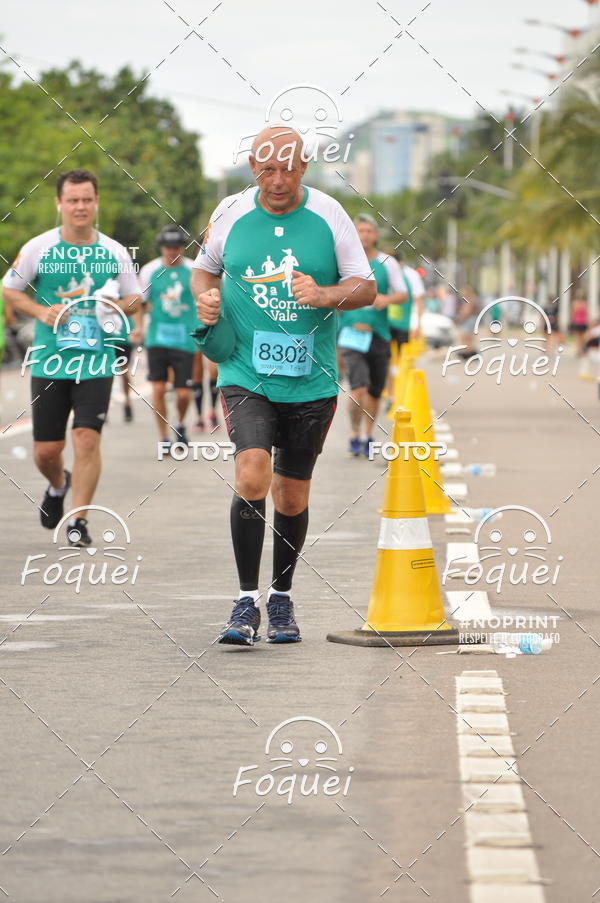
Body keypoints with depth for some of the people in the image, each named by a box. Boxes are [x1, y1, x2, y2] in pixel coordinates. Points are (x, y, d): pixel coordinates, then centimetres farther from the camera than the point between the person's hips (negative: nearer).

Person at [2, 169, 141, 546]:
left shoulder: (115, 252, 4)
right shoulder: (38, 248, 0)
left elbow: (136, 298, 14)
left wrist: (120, 305, -9)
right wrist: (41, 311, -8)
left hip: (97, 363, 0)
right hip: (49, 363, 0)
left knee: (87, 439, -13)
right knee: (47, 449, 3)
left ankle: (78, 518, -3)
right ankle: (58, 486, 38)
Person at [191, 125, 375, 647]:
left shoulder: (329, 215, -1)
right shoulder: (231, 213, 2)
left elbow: (366, 288, 1)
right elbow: (204, 268, 19)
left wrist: (325, 295, -19)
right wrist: (205, 297, -3)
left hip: (311, 382, 1)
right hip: (245, 375, -1)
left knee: (292, 495, 9)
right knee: (252, 475, -20)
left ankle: (282, 598, 28)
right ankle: (246, 603, -13)